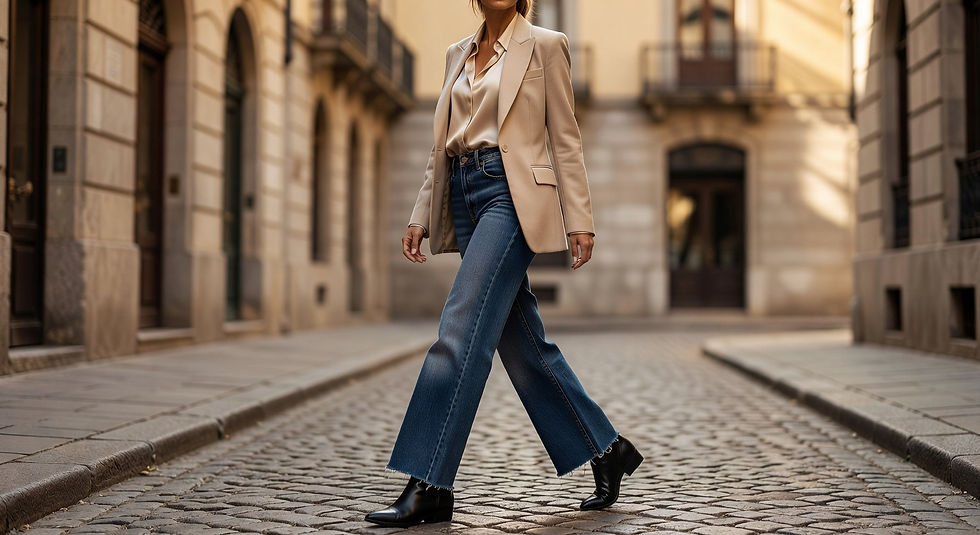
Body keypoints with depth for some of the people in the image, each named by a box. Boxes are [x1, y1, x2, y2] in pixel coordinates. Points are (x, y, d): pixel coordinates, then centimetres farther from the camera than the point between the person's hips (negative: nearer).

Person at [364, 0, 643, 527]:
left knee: (460, 330, -15)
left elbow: (565, 138, -1)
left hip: (512, 193, -7)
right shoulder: (457, 54, 18)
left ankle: (428, 487, -14)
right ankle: (605, 449, 21)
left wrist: (578, 220, -6)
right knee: (521, 341, 7)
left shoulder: (544, 45, 1)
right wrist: (421, 216, 11)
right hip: (464, 196, 7)